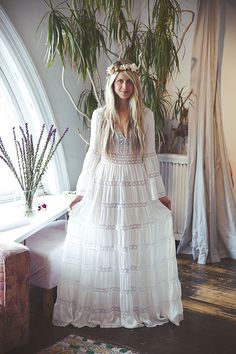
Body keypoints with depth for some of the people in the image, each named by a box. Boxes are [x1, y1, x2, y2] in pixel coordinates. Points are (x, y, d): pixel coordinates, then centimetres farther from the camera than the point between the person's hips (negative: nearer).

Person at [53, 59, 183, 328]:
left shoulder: (145, 116, 1)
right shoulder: (100, 116, 1)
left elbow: (149, 156, 4)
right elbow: (93, 155, 4)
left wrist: (159, 193, 4)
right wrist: (81, 192, 3)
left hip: (136, 186, 0)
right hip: (105, 185, 0)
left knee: (137, 250, 6)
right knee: (102, 249, 5)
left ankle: (139, 305, 22)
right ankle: (101, 306, 20)